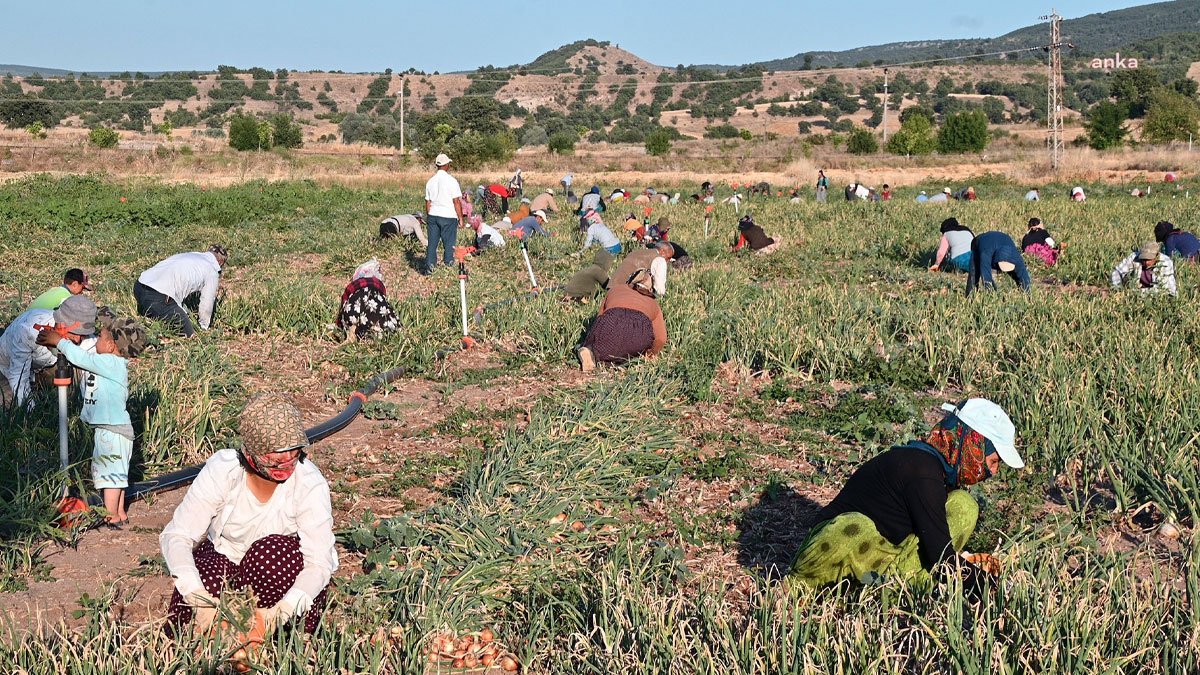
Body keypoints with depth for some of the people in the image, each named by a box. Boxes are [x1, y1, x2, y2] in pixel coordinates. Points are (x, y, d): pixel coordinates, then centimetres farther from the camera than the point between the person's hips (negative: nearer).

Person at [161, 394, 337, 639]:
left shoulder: (310, 483, -25)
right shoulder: (222, 469, -23)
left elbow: (319, 562, -27)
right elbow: (176, 535, -22)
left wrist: (279, 614, -45)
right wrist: (198, 597, -40)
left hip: (280, 569, 0)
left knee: (271, 553, -35)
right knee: (183, 624, -28)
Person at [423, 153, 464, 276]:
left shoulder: (431, 181, 6)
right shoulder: (451, 181, -11)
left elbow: (427, 202, 10)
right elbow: (456, 202, -11)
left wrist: (428, 217, 20)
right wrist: (460, 218, -3)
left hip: (433, 215, 5)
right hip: (448, 216, -5)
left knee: (432, 242, 9)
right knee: (449, 243, 4)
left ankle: (429, 267, 9)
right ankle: (448, 265, 8)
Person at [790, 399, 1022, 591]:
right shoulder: (923, 472, -25)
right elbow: (942, 557, -24)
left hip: (889, 549, 9)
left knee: (964, 505, -2)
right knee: (856, 529, -46)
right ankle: (797, 583, -16)